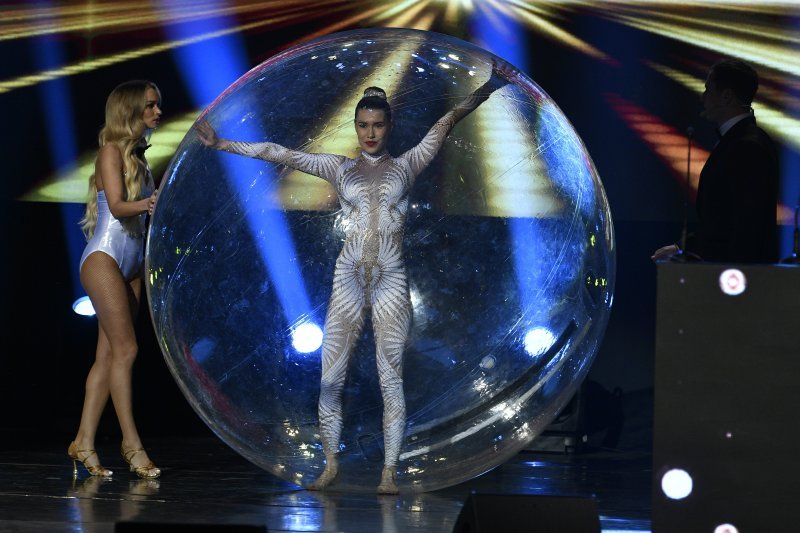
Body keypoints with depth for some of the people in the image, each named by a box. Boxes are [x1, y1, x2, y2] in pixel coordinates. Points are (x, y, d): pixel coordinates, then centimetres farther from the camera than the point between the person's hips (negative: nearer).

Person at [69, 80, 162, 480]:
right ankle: (131, 443, -11)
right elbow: (117, 206, -17)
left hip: (132, 263, 8)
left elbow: (144, 208, 13)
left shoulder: (138, 156, 17)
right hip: (105, 258, -8)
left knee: (108, 355, 3)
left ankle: (84, 442, 3)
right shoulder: (112, 150, -5)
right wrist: (147, 204, -34)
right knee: (125, 349, -12)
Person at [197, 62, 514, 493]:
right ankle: (331, 465, 8)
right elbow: (280, 154, 6)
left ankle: (389, 472, -1)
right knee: (331, 375, -1)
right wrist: (224, 145, 2)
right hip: (349, 277, 1)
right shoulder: (340, 168, 9)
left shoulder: (406, 166, 6)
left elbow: (443, 127, -6)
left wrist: (483, 92, -18)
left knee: (390, 376, -2)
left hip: (391, 280, -1)